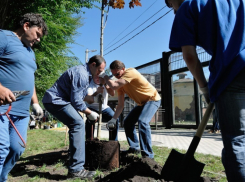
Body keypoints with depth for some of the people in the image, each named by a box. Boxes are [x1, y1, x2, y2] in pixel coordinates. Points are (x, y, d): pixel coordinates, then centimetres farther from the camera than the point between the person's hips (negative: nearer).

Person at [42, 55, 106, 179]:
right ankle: (76, 169, -21)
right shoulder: (81, 74, -18)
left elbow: (80, 96, 20)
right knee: (78, 124, -21)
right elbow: (76, 100, -21)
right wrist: (89, 113, -10)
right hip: (55, 100, -11)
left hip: (56, 100, 11)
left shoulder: (83, 72, 16)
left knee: (78, 124, 17)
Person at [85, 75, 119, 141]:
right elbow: (89, 101, -32)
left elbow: (112, 93, -21)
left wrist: (105, 84, -37)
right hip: (92, 108, -3)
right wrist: (97, 92, -50)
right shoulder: (90, 84, -18)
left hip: (104, 108, 3)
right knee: (90, 120, -33)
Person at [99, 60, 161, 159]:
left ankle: (148, 154, -23)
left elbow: (114, 86, -40)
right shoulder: (120, 82, -3)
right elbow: (121, 104, -3)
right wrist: (114, 119, -12)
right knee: (127, 121, 7)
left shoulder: (131, 72, -26)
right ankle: (134, 147, 19)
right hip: (142, 103, 9)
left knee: (142, 121, -28)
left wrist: (104, 76, -24)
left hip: (153, 99, -9)